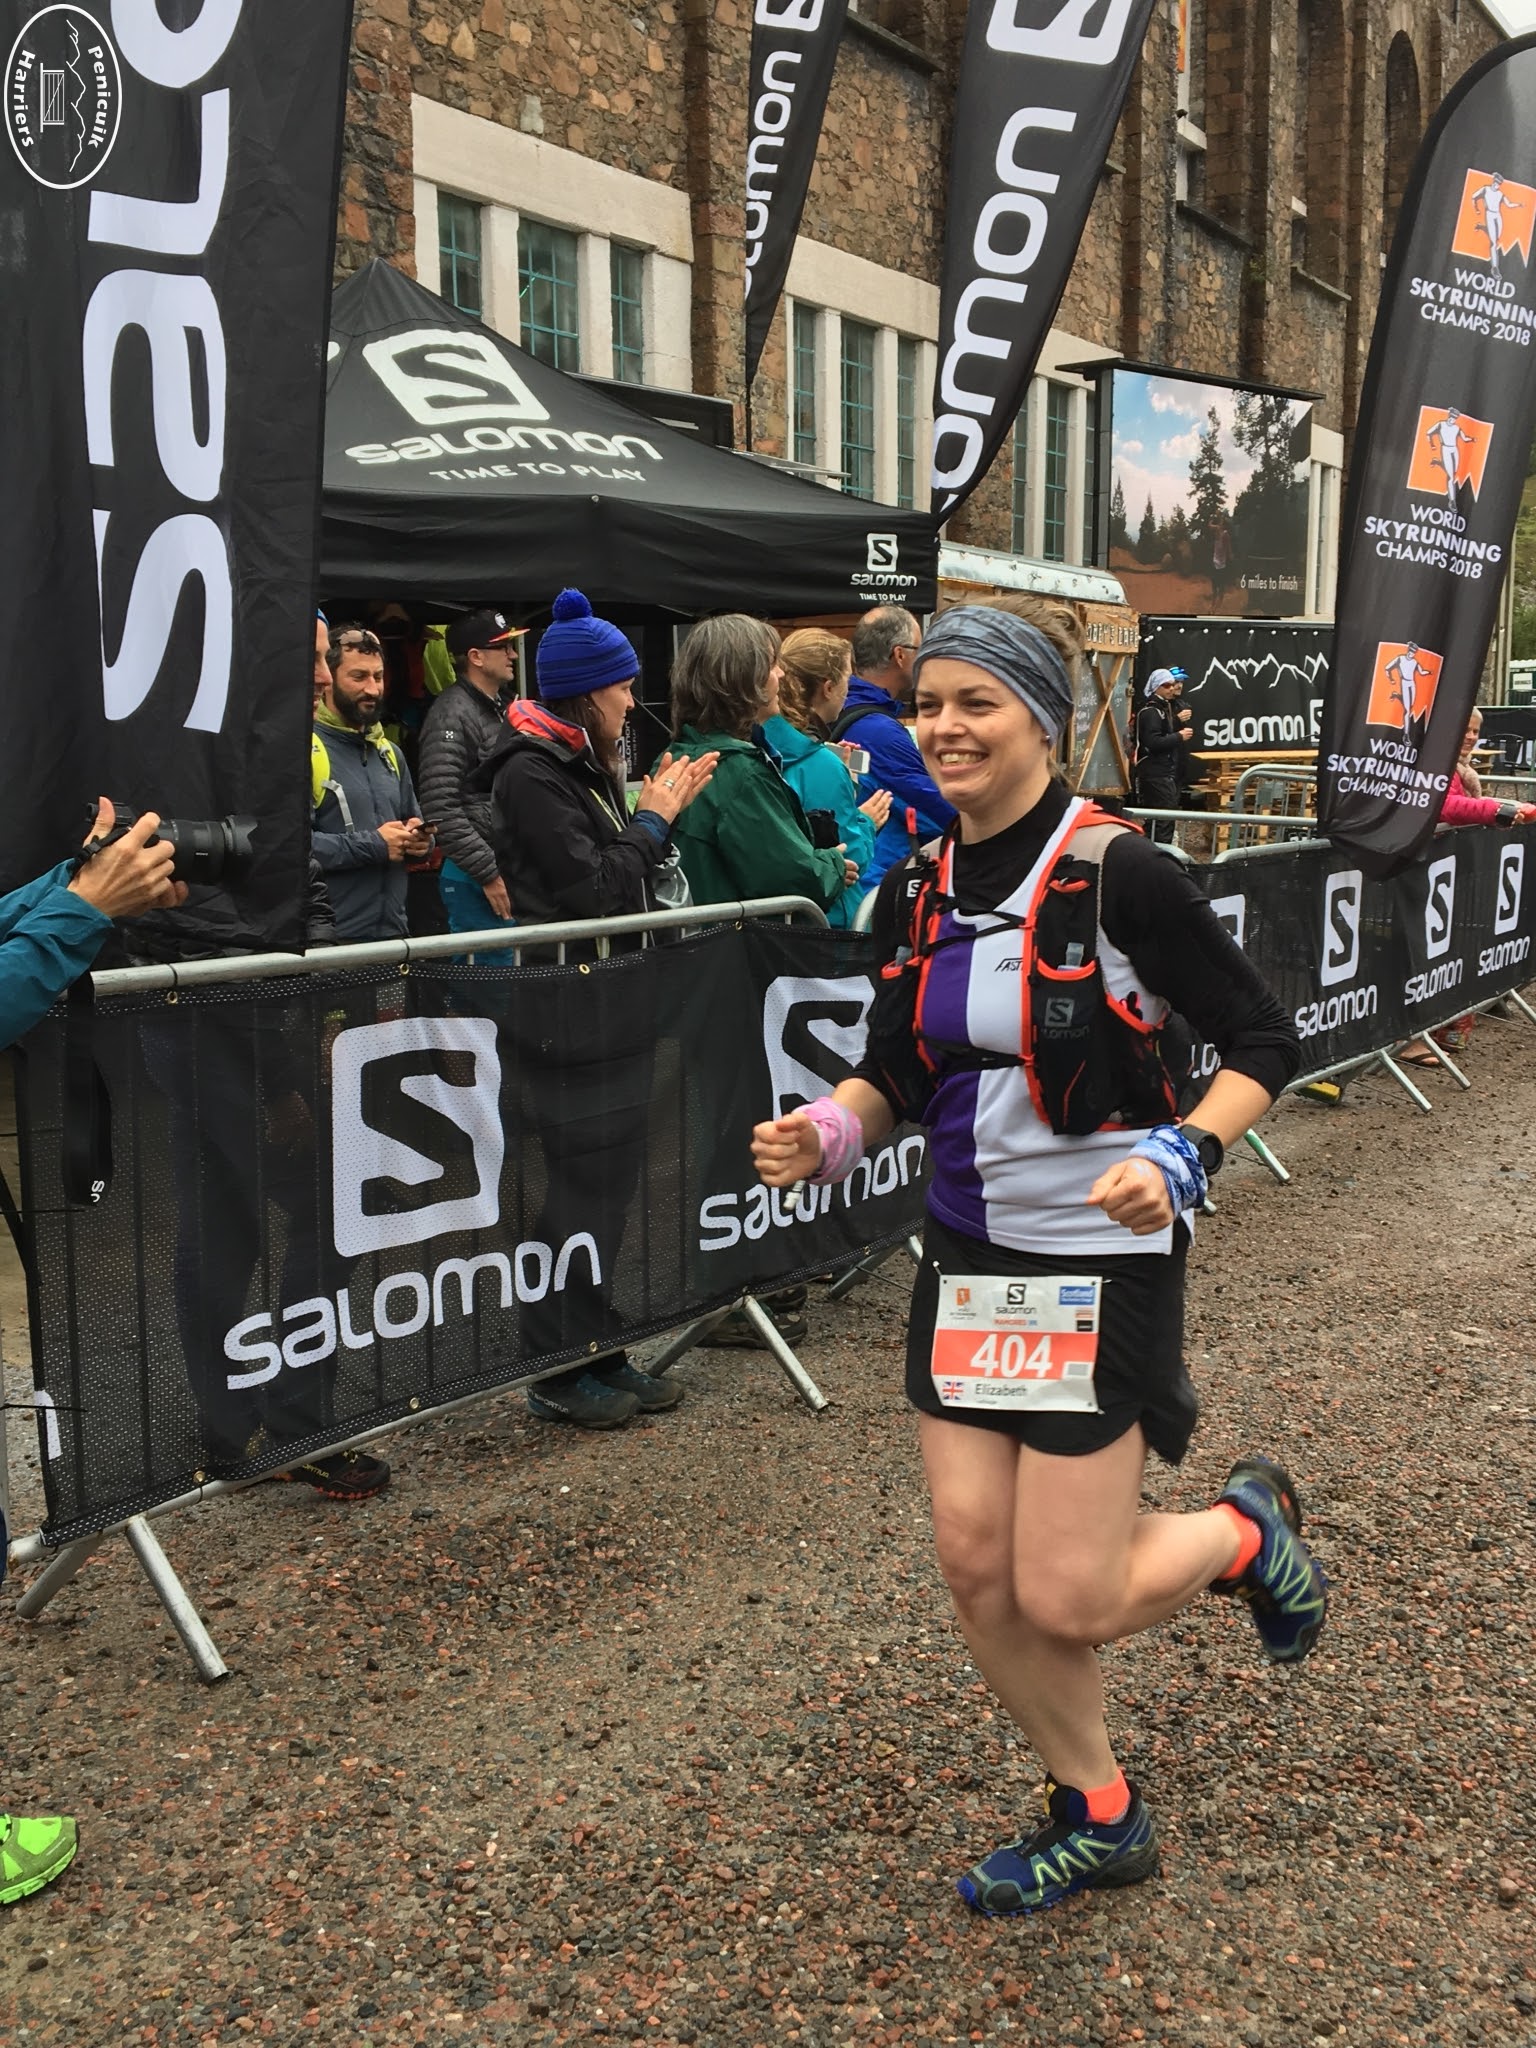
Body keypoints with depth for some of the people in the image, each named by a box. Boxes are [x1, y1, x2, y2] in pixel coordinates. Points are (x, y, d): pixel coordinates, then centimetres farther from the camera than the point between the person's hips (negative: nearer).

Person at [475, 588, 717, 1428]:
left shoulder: (585, 765, 15)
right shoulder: (531, 774, -14)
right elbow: (591, 889, -20)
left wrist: (659, 813, 5)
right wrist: (654, 819, -8)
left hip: (611, 1009, 10)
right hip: (572, 1019, -10)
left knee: (610, 1183, 13)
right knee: (582, 1191, -3)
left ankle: (599, 1355, 24)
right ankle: (557, 1373, 9)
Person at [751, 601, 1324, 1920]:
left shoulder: (1117, 874, -16)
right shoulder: (917, 895, 3)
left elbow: (1265, 1042, -10)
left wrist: (1184, 1158, -25)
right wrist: (828, 1133, -7)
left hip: (1101, 1260, -6)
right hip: (969, 1254, 6)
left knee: (1066, 1604, -3)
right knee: (976, 1561, 6)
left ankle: (1247, 1529, 29)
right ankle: (1098, 1817, 31)